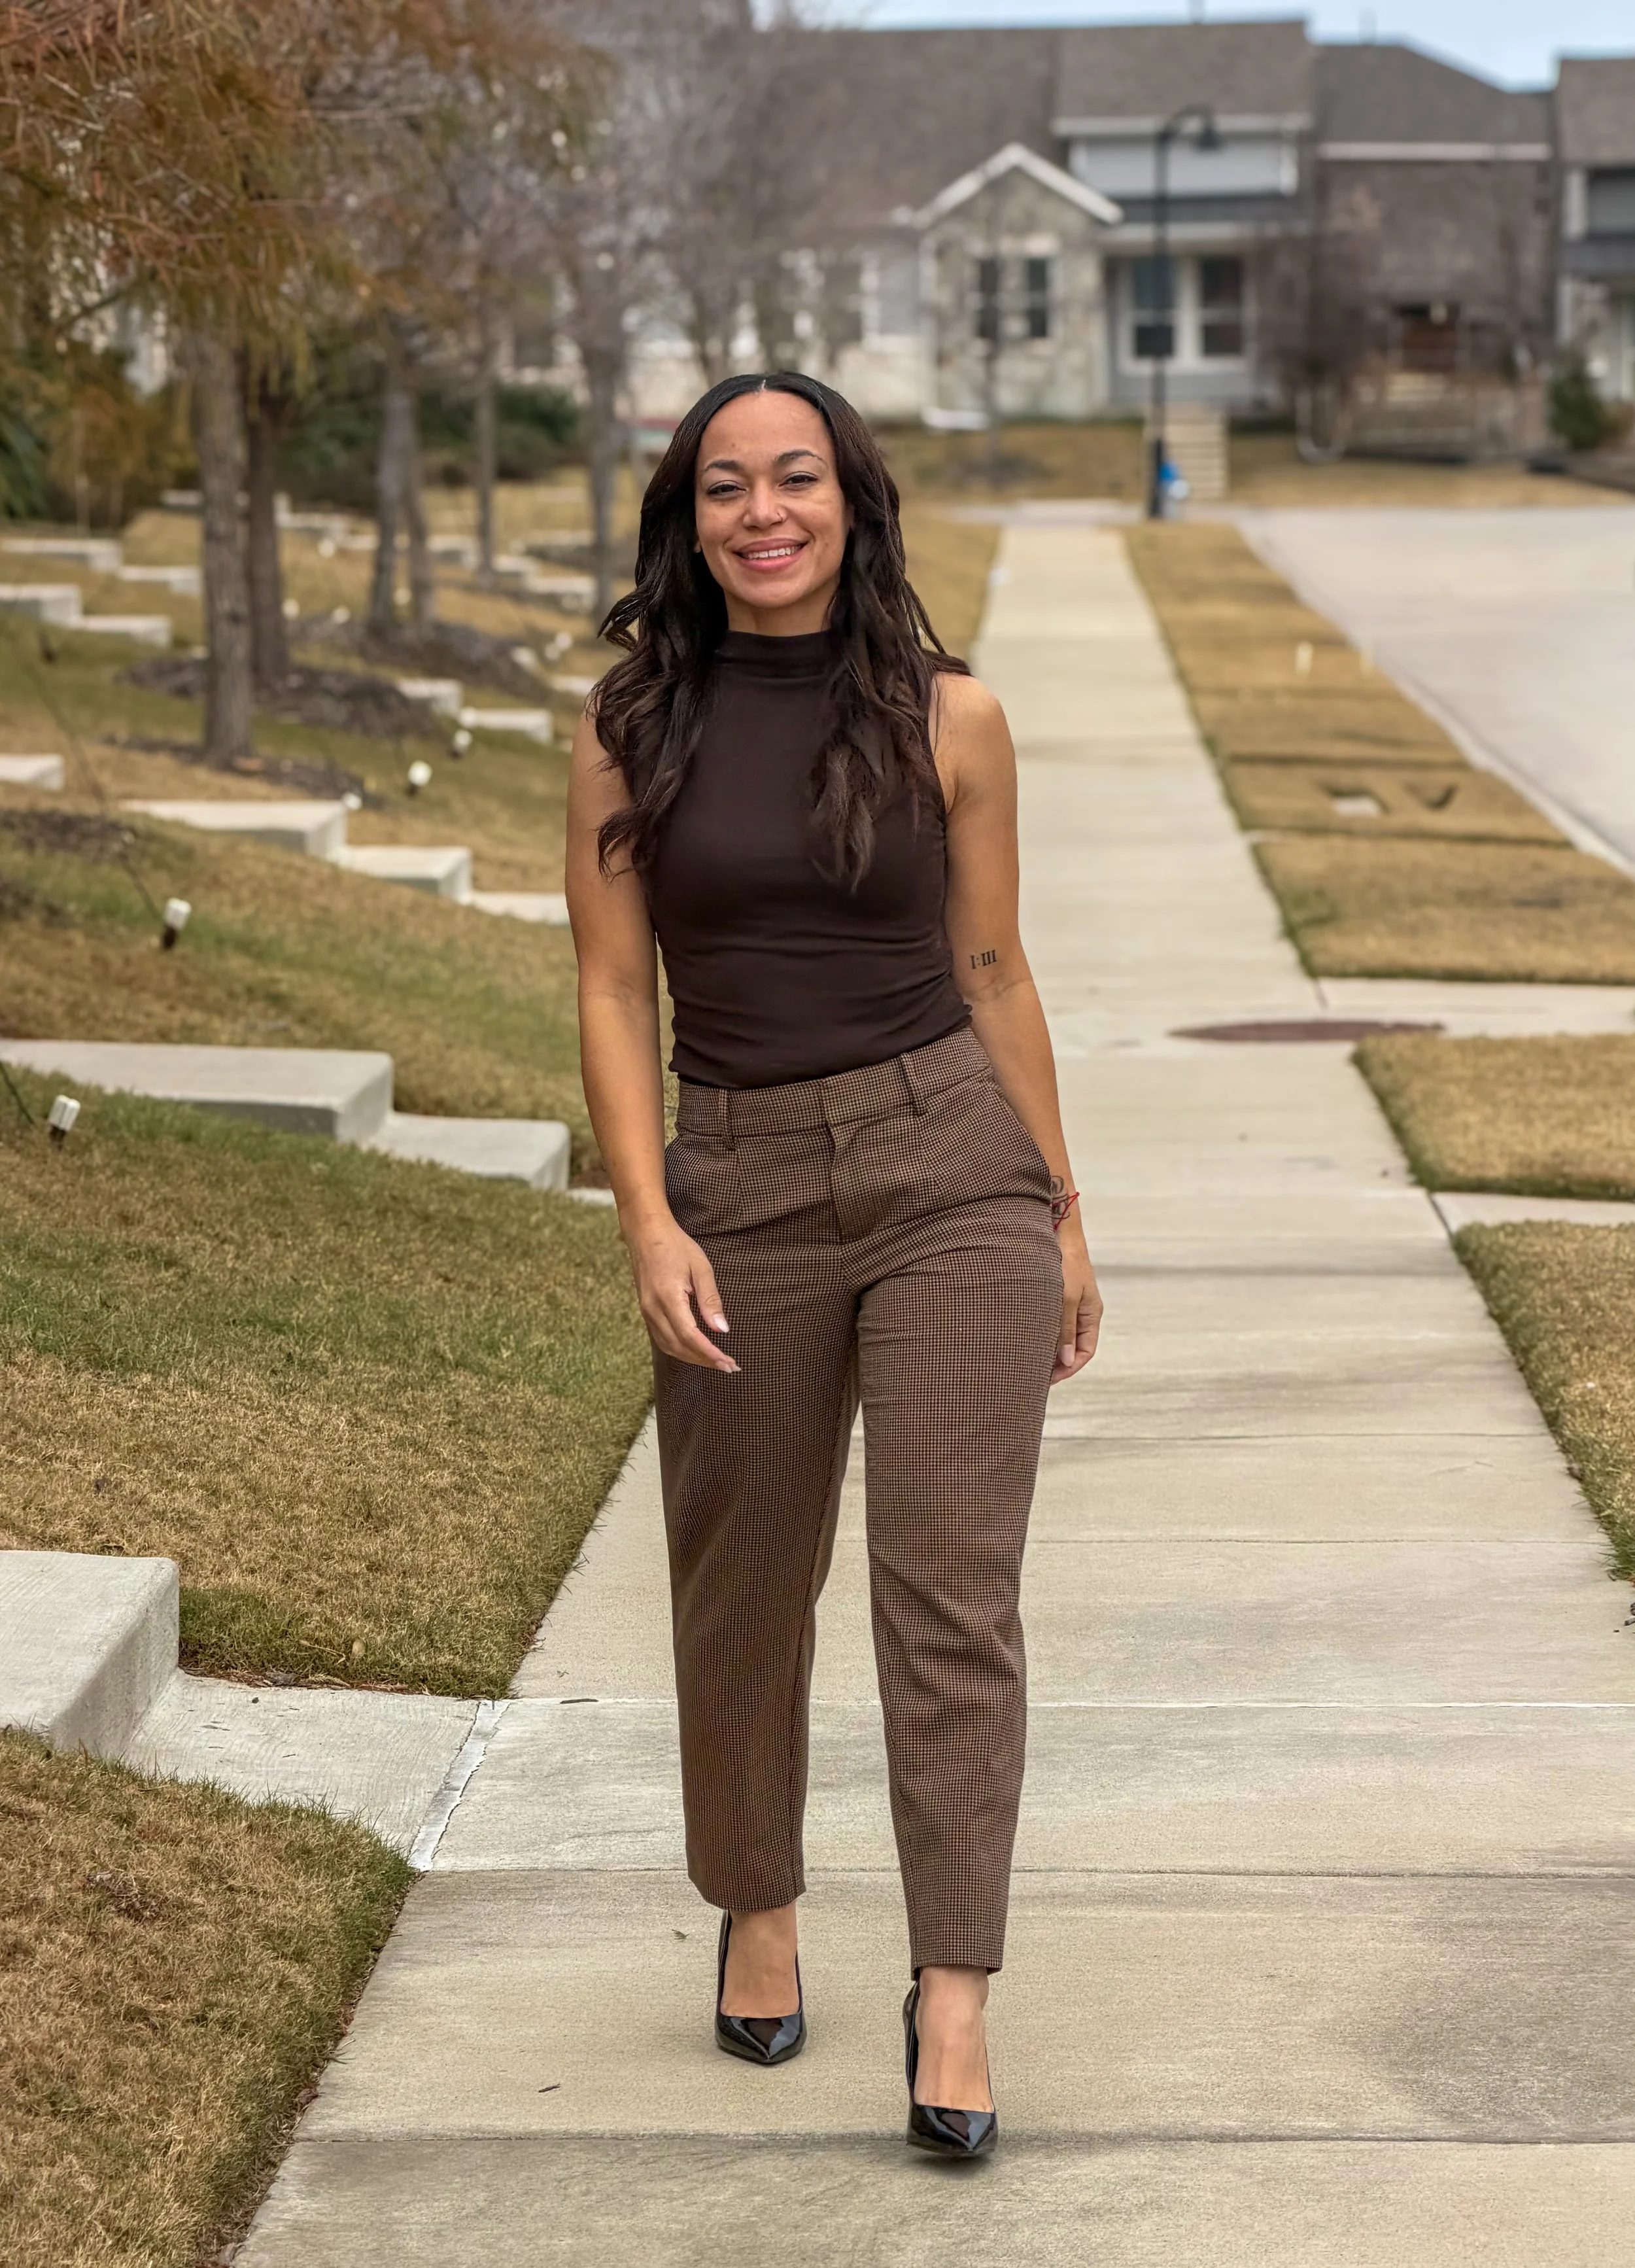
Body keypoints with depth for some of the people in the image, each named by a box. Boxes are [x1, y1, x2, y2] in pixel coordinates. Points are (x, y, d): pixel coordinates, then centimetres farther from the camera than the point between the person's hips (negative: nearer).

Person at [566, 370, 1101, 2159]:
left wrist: (1063, 1212, 9)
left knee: (952, 1588, -5)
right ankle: (757, 1910, 36)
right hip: (741, 1190, 1)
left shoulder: (945, 719, 1)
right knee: (743, 1587, 13)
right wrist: (648, 1223, -10)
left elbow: (990, 971, 7)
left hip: (951, 1165, -1)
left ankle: (953, 1992, -2)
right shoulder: (632, 732, 1)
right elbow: (612, 994, 1)